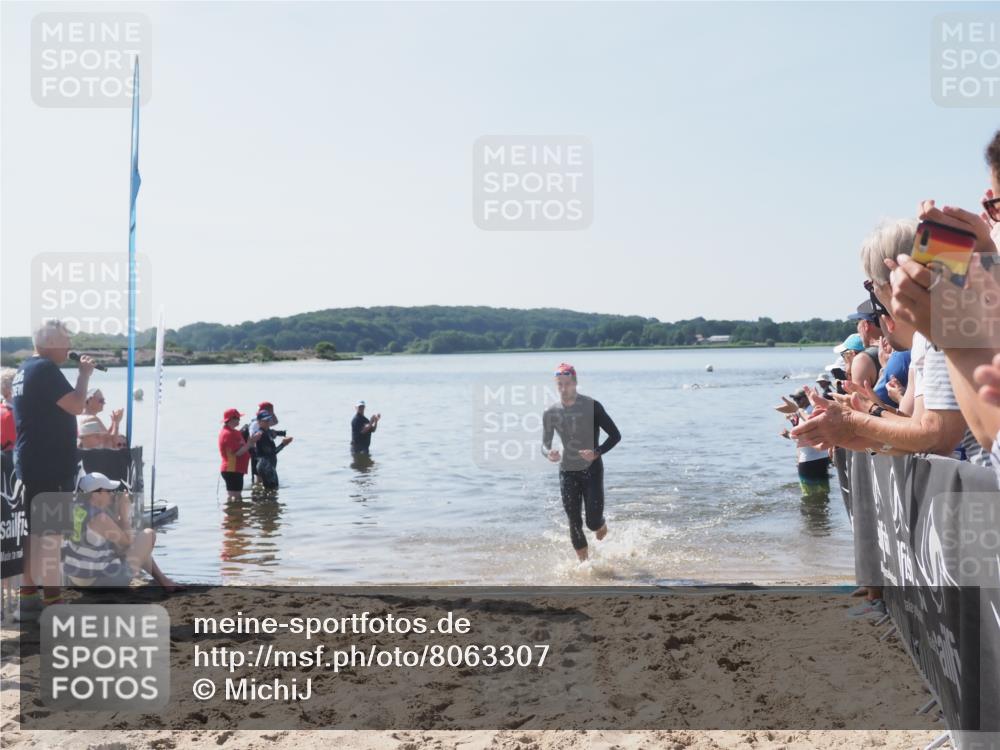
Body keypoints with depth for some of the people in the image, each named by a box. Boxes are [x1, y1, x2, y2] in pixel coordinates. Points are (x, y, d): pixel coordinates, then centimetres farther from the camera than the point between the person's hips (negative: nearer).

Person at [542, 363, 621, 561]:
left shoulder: (592, 406, -11)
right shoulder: (550, 413, -1)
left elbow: (615, 435, -7)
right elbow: (545, 444, 3)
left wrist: (597, 452, -23)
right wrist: (549, 454, -22)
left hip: (592, 469, -3)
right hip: (567, 472, 3)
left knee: (593, 523, -5)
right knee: (574, 524, 1)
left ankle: (602, 523, 32)